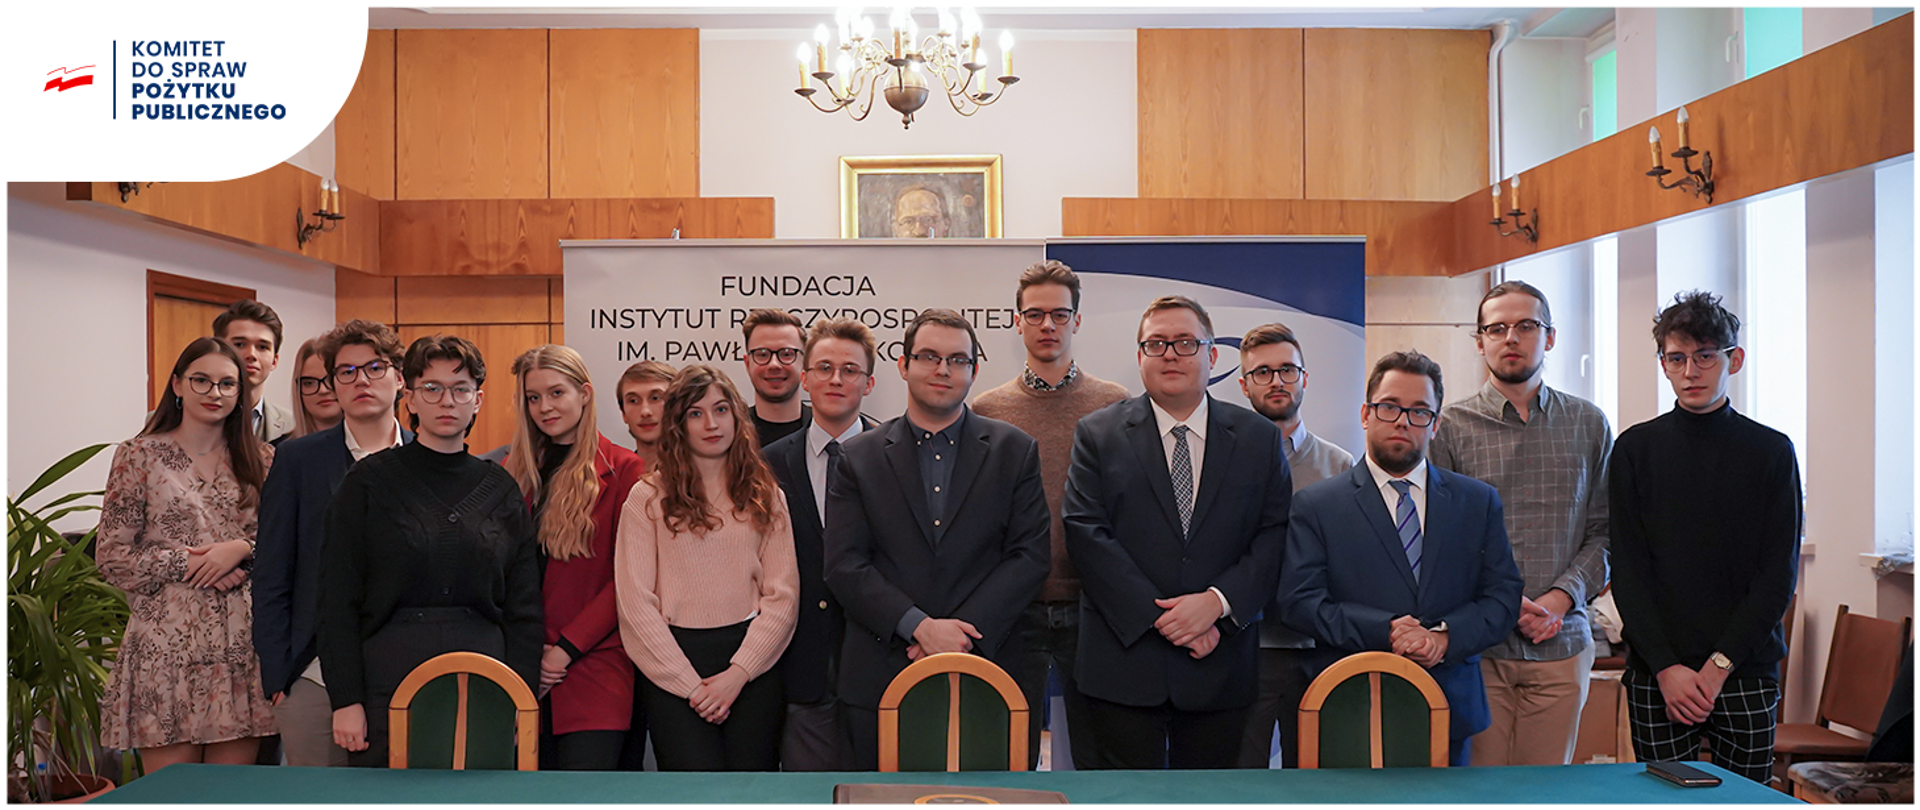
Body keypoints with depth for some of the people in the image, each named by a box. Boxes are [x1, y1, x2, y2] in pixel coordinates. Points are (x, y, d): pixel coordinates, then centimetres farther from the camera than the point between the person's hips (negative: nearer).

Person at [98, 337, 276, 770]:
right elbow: (114, 559, 0)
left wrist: (241, 548, -8)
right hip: (167, 646, -2)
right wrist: (187, 562, -11)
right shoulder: (140, 456, 2)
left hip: (240, 641, 3)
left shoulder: (260, 459, 10)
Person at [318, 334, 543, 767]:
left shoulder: (501, 489, 9)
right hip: (388, 678, -2)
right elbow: (338, 600, -1)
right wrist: (345, 700, -8)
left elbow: (523, 606, 9)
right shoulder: (369, 482, 2)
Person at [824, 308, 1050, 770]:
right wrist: (919, 625, -14)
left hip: (986, 670, 0)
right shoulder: (860, 458, 7)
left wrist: (964, 630, -11)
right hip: (881, 679, 0)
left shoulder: (1014, 451, 8)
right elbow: (844, 566, -1)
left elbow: (1030, 555, 1)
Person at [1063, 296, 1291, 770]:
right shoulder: (1098, 434, 5)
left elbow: (1276, 535, 2)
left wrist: (1218, 602, -13)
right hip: (1124, 664, -1)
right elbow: (1087, 534, -5)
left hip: (1221, 667, 2)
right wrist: (1159, 616, -13)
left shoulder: (1258, 438, 9)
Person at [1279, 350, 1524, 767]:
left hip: (1451, 711, 3)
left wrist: (1444, 636, -14)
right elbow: (1298, 601, -8)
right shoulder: (1317, 505, 2)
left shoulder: (1478, 502, 11)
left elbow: (1504, 596, 5)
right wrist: (1385, 630, -20)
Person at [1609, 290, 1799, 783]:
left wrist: (1719, 665, -8)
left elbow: (1779, 575, 0)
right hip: (1656, 676, 0)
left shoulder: (1772, 451, 4)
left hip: (1747, 673, 0)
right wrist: (1666, 667, -9)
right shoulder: (1636, 448, 3)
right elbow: (1628, 570, 0)